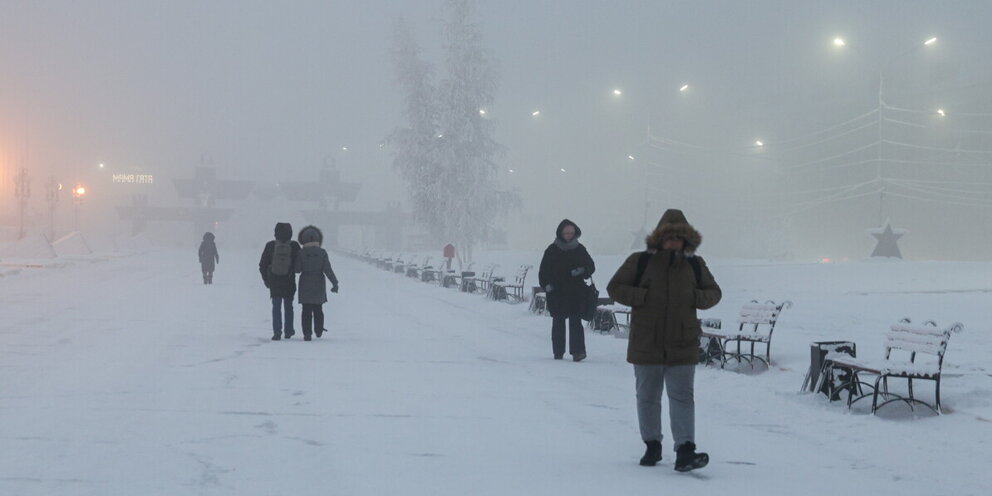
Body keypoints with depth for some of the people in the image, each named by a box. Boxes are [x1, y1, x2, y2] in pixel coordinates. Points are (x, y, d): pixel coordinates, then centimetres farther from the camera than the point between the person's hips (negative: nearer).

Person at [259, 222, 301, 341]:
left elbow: (262, 265, 0)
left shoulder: (270, 246, -6)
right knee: (288, 306, 14)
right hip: (289, 282, 0)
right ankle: (288, 331, 20)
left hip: (274, 282, 0)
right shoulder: (294, 246, -9)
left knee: (276, 307, 5)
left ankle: (277, 332, -4)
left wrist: (266, 280, 10)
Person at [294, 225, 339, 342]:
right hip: (318, 284, 1)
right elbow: (327, 269, -9)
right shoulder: (322, 252, -6)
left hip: (305, 284, -1)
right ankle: (318, 331, 26)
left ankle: (307, 334, -3)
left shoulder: (301, 253, -9)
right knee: (318, 308, 17)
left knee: (307, 310, 3)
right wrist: (335, 283, -6)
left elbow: (297, 269, -6)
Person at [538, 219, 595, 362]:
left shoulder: (580, 249, 5)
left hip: (576, 292, -1)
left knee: (575, 321, -9)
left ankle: (578, 350, -12)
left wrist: (582, 271, -10)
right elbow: (543, 270, 5)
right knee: (558, 322, 7)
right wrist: (546, 284, -10)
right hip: (556, 292, 1)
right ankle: (558, 352, 15)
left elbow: (591, 267, 12)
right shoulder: (552, 250, 3)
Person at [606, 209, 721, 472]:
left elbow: (714, 292, 16)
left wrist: (697, 298, -6)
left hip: (682, 346, 0)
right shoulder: (640, 262, -1)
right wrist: (641, 296, -13)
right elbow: (614, 287, 1)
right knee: (647, 397, 10)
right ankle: (652, 445, 26)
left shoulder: (695, 265, 6)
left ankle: (685, 450, -14)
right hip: (646, 344, 0)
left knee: (682, 397, -8)